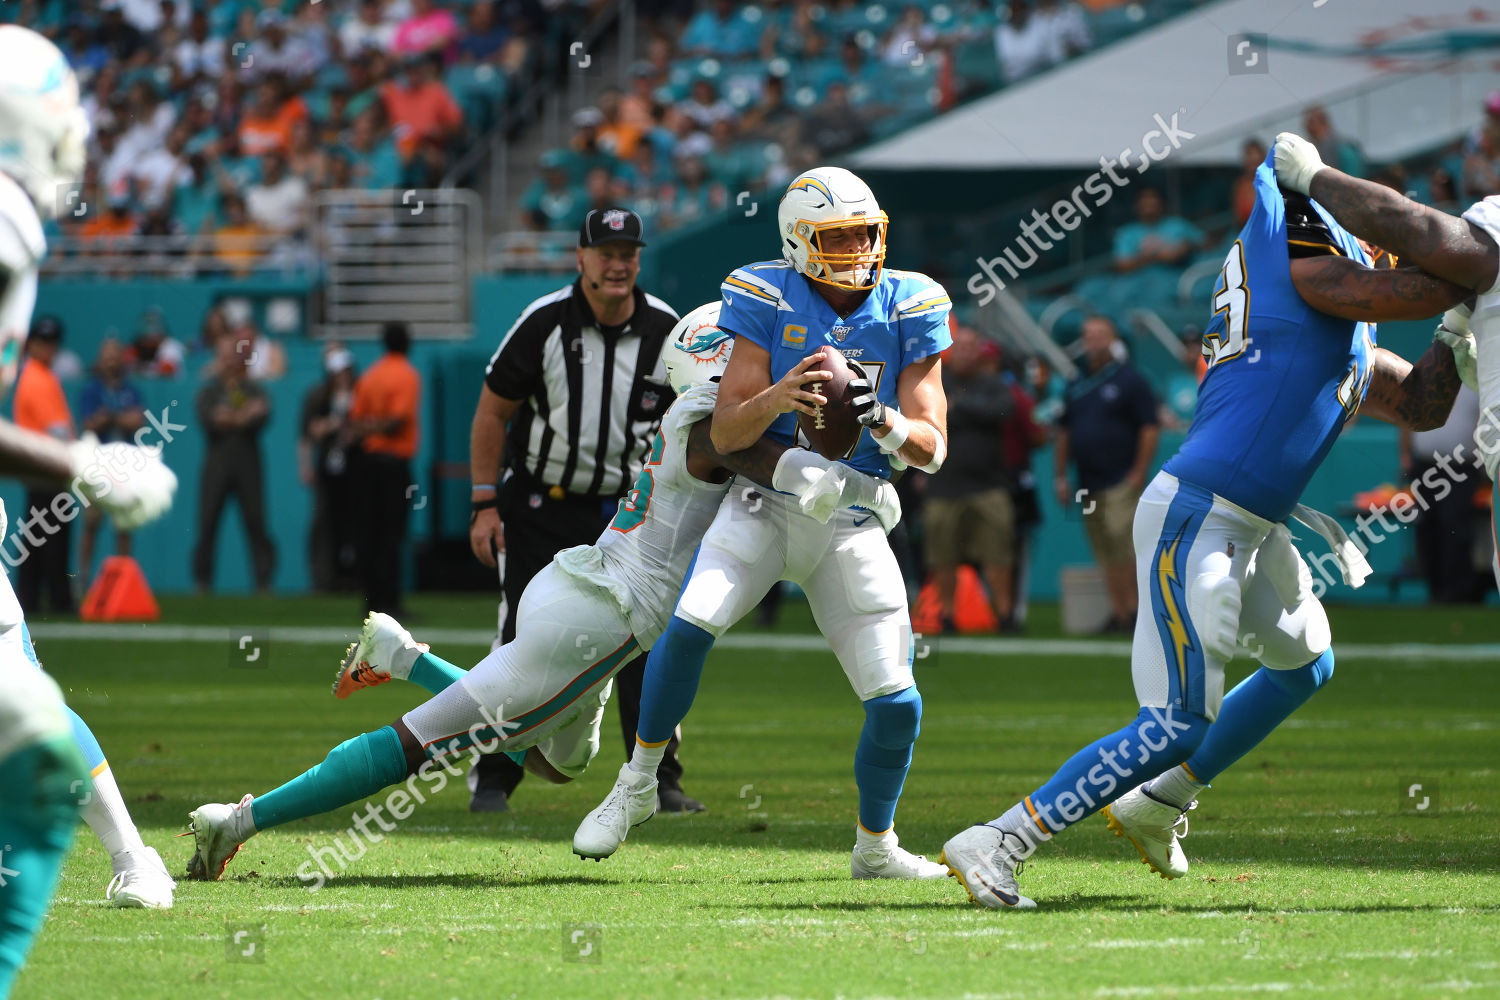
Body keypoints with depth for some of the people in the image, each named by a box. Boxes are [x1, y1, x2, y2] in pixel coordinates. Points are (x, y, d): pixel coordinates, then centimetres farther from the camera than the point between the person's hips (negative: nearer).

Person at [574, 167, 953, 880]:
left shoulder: (907, 308, 0)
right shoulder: (768, 301, -5)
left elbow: (932, 450, -2)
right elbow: (725, 435, -9)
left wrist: (886, 422, -24)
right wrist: (776, 398, -29)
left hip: (851, 522, 2)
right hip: (765, 504, -2)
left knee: (897, 704, -4)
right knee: (691, 623, -28)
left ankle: (875, 847, 21)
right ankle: (636, 784, -8)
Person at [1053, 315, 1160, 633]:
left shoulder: (1129, 380, -2)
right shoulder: (1077, 386, 17)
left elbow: (1150, 429, -6)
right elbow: (1064, 433, 22)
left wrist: (1138, 474, -12)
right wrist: (1060, 477, 14)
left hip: (1121, 483, -6)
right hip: (1088, 486, 6)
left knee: (1124, 549, -14)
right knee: (1106, 556, 5)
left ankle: (1134, 612, -12)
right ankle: (1118, 614, 6)